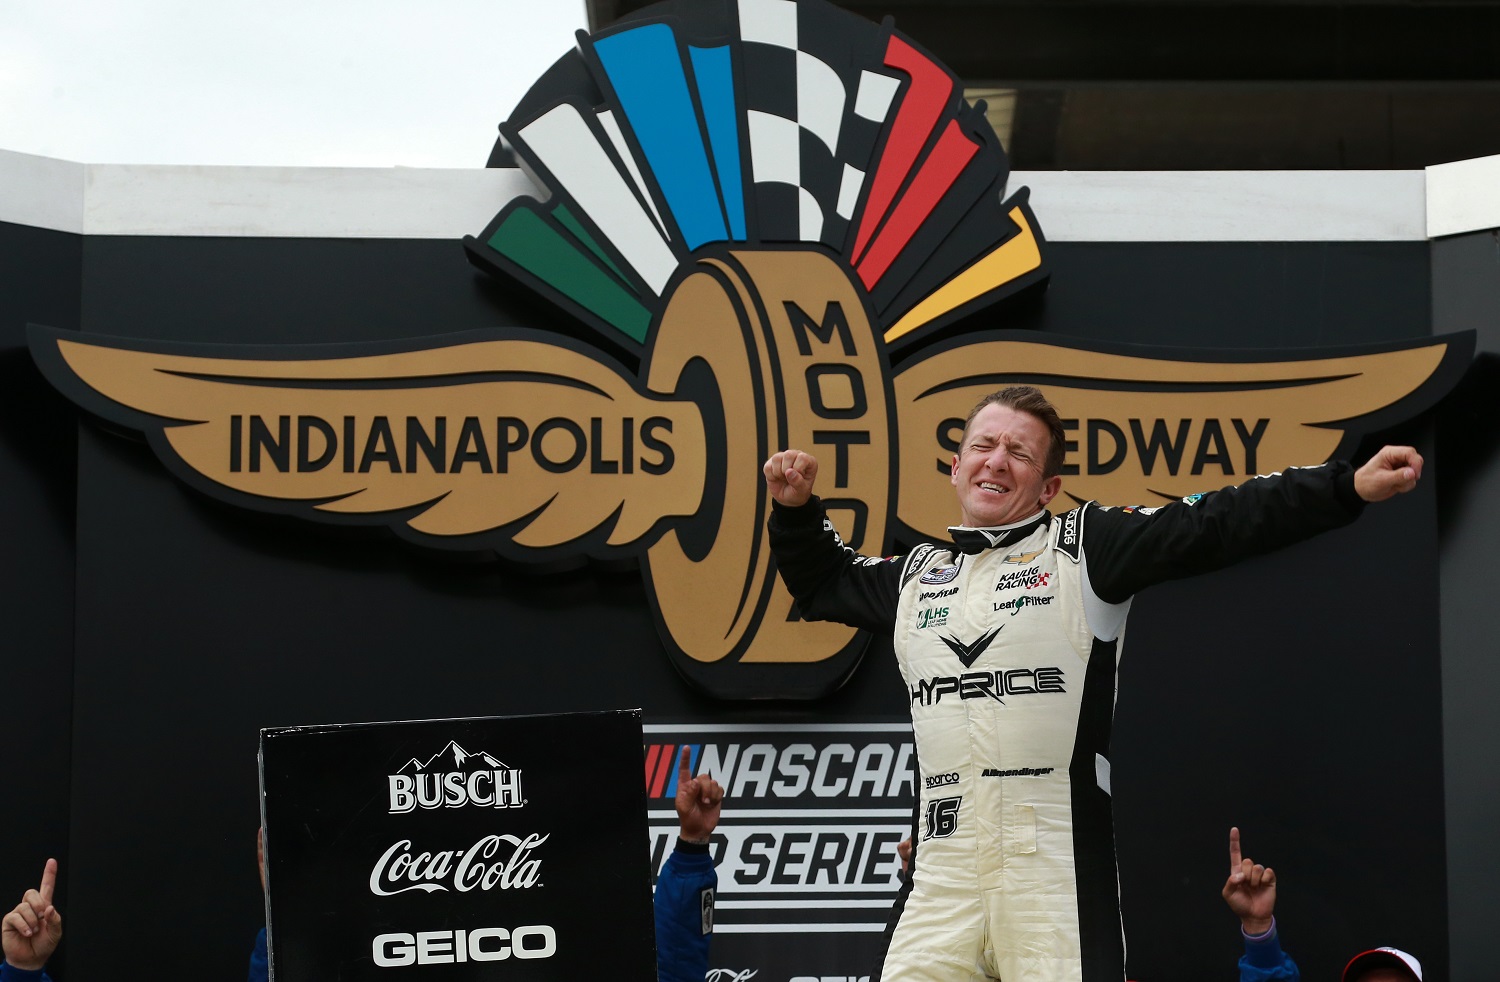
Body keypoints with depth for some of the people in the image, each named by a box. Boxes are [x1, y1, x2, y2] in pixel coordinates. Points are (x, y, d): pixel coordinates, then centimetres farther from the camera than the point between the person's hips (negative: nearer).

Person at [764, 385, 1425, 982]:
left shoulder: (1084, 546, 4)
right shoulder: (916, 574, 18)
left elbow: (1219, 523, -4)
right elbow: (822, 586, 37)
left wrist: (1350, 487, -12)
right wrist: (796, 509, 22)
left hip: (1060, 874, -4)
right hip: (942, 878, 4)